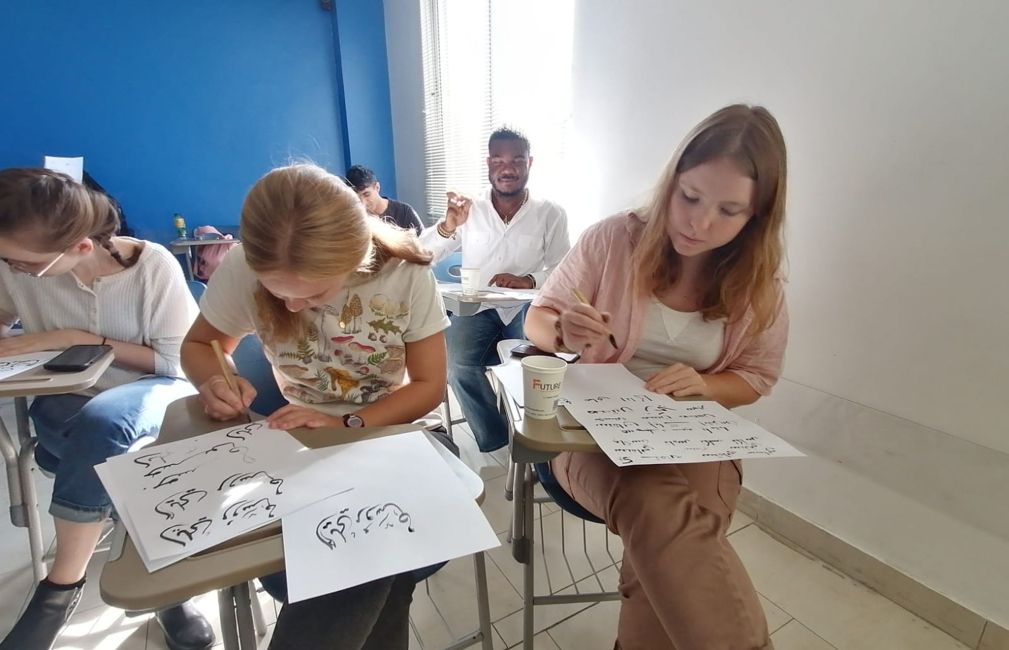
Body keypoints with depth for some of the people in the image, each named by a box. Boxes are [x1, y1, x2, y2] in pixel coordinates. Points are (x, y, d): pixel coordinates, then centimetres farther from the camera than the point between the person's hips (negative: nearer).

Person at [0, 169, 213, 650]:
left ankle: (61, 587, -13)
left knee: (101, 423, -36)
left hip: (152, 393, -3)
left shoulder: (153, 264, -17)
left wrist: (82, 339, -20)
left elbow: (176, 361, -12)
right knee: (97, 436, -32)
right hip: (66, 400, 4)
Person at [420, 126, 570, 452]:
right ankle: (497, 444, -6)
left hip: (526, 308, -1)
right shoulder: (469, 210, 7)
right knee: (457, 365, -27)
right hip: (476, 307, 2)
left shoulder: (551, 214, 3)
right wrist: (447, 227, -18)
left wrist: (528, 281, -23)